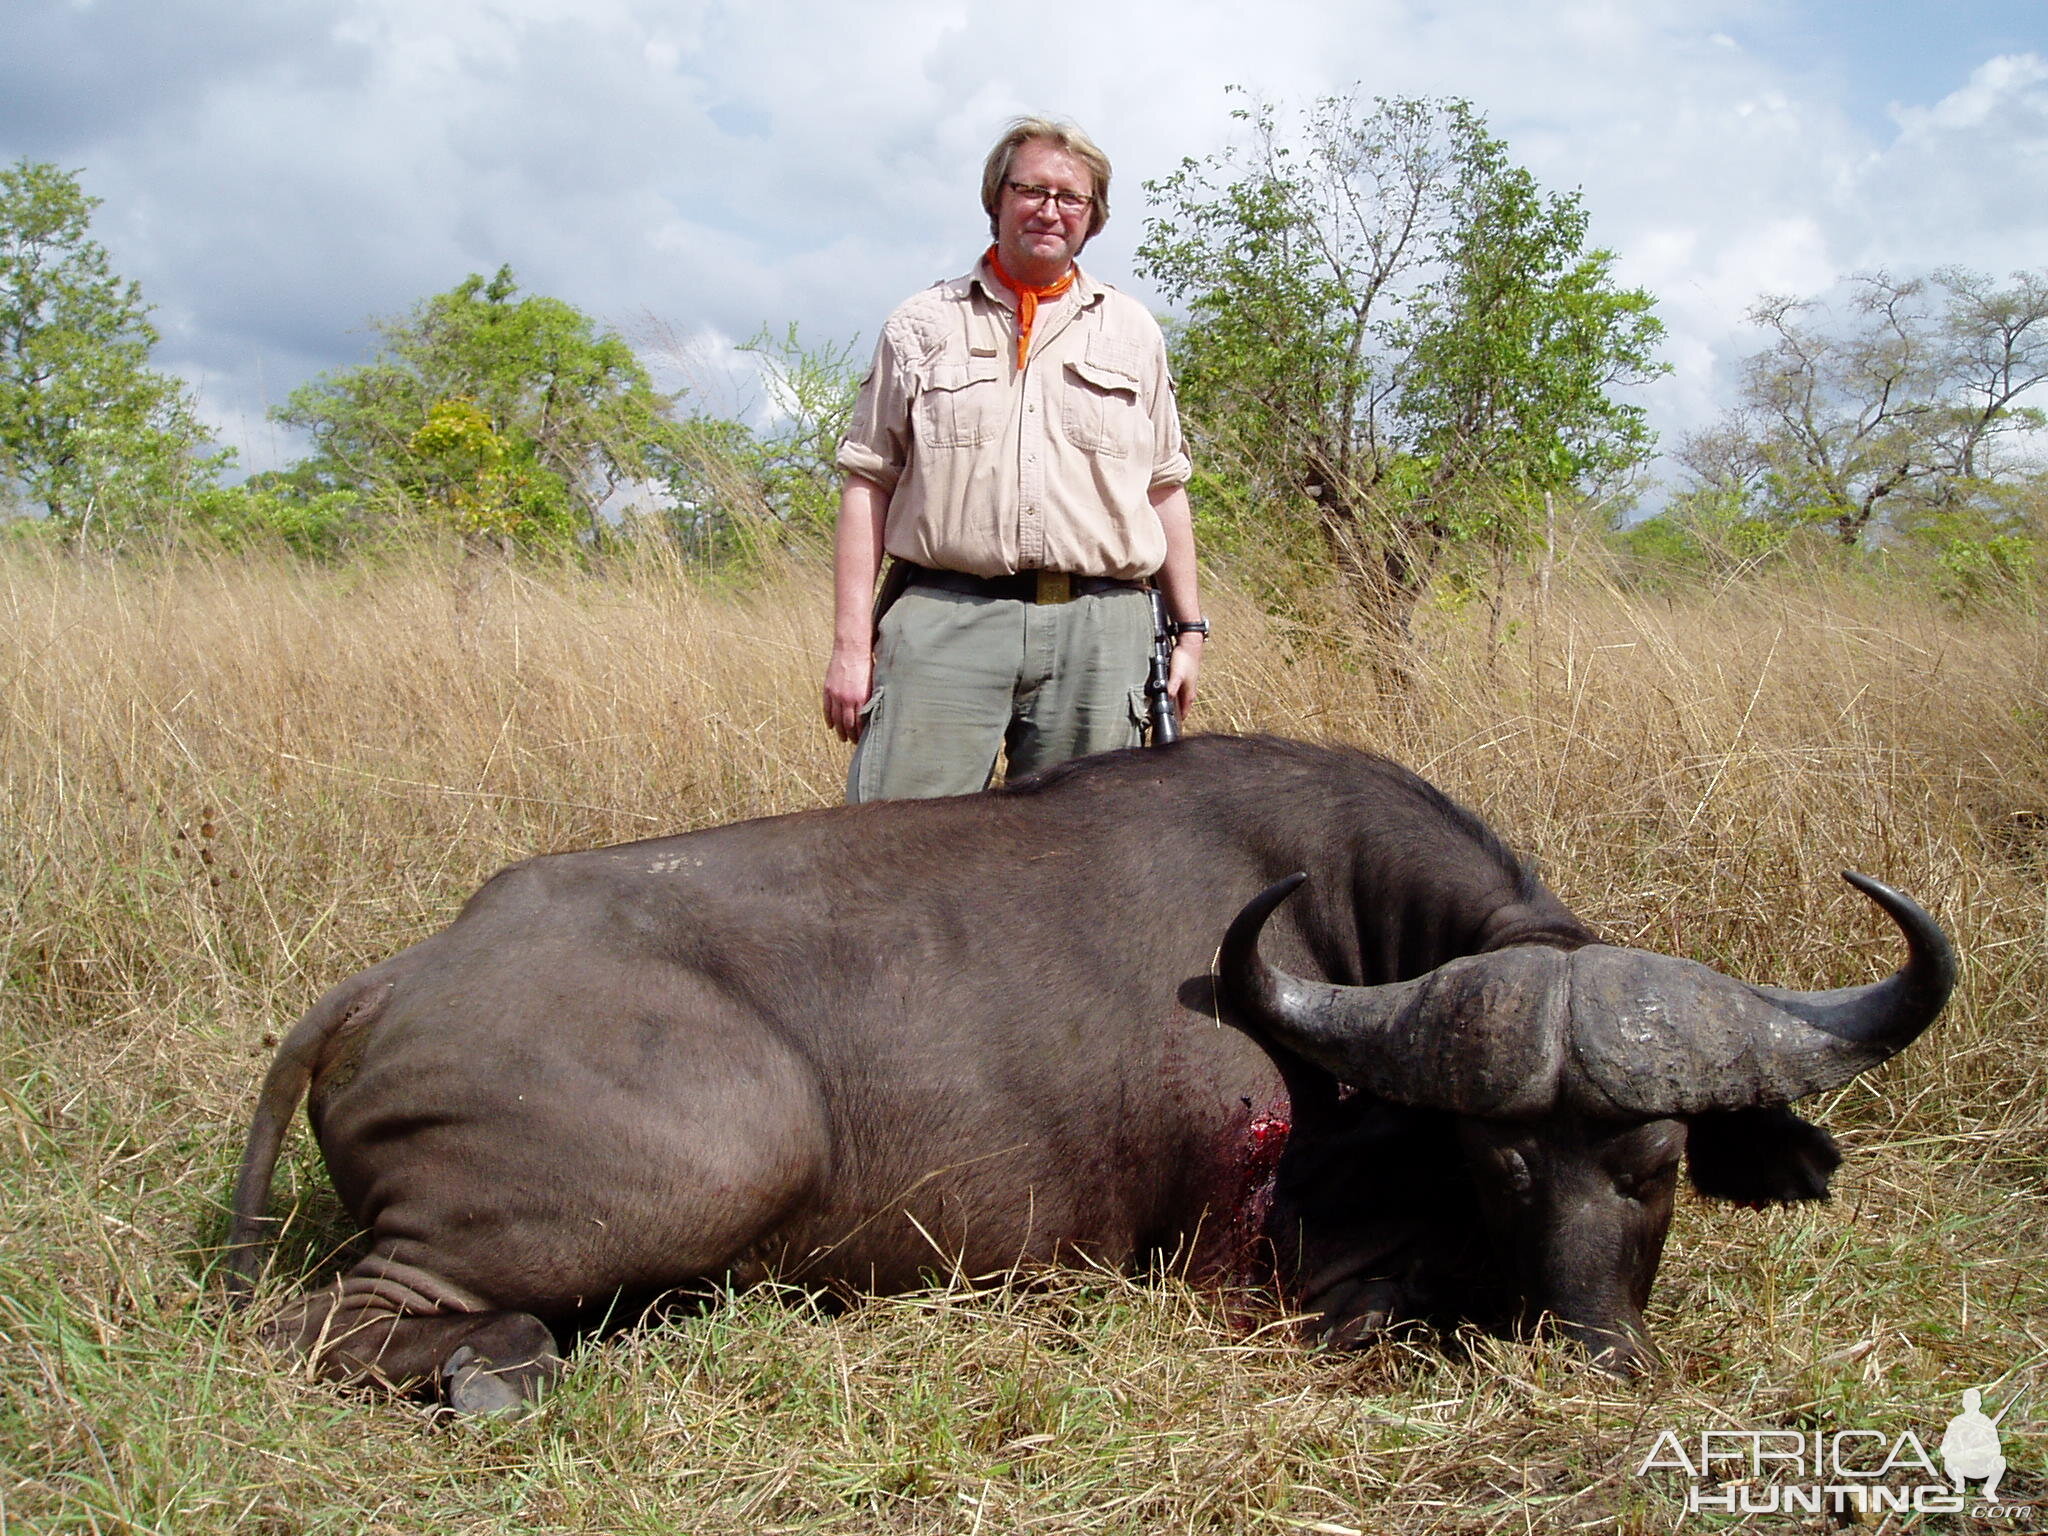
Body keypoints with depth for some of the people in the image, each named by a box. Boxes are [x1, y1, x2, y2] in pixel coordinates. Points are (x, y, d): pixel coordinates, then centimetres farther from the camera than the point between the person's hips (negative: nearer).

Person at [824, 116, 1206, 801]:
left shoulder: (1133, 333, 18)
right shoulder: (922, 325, 12)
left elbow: (1165, 488, 20)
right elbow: (867, 484, 8)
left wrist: (1189, 629, 14)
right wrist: (851, 642, 0)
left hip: (1097, 633, 2)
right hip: (944, 621, -2)